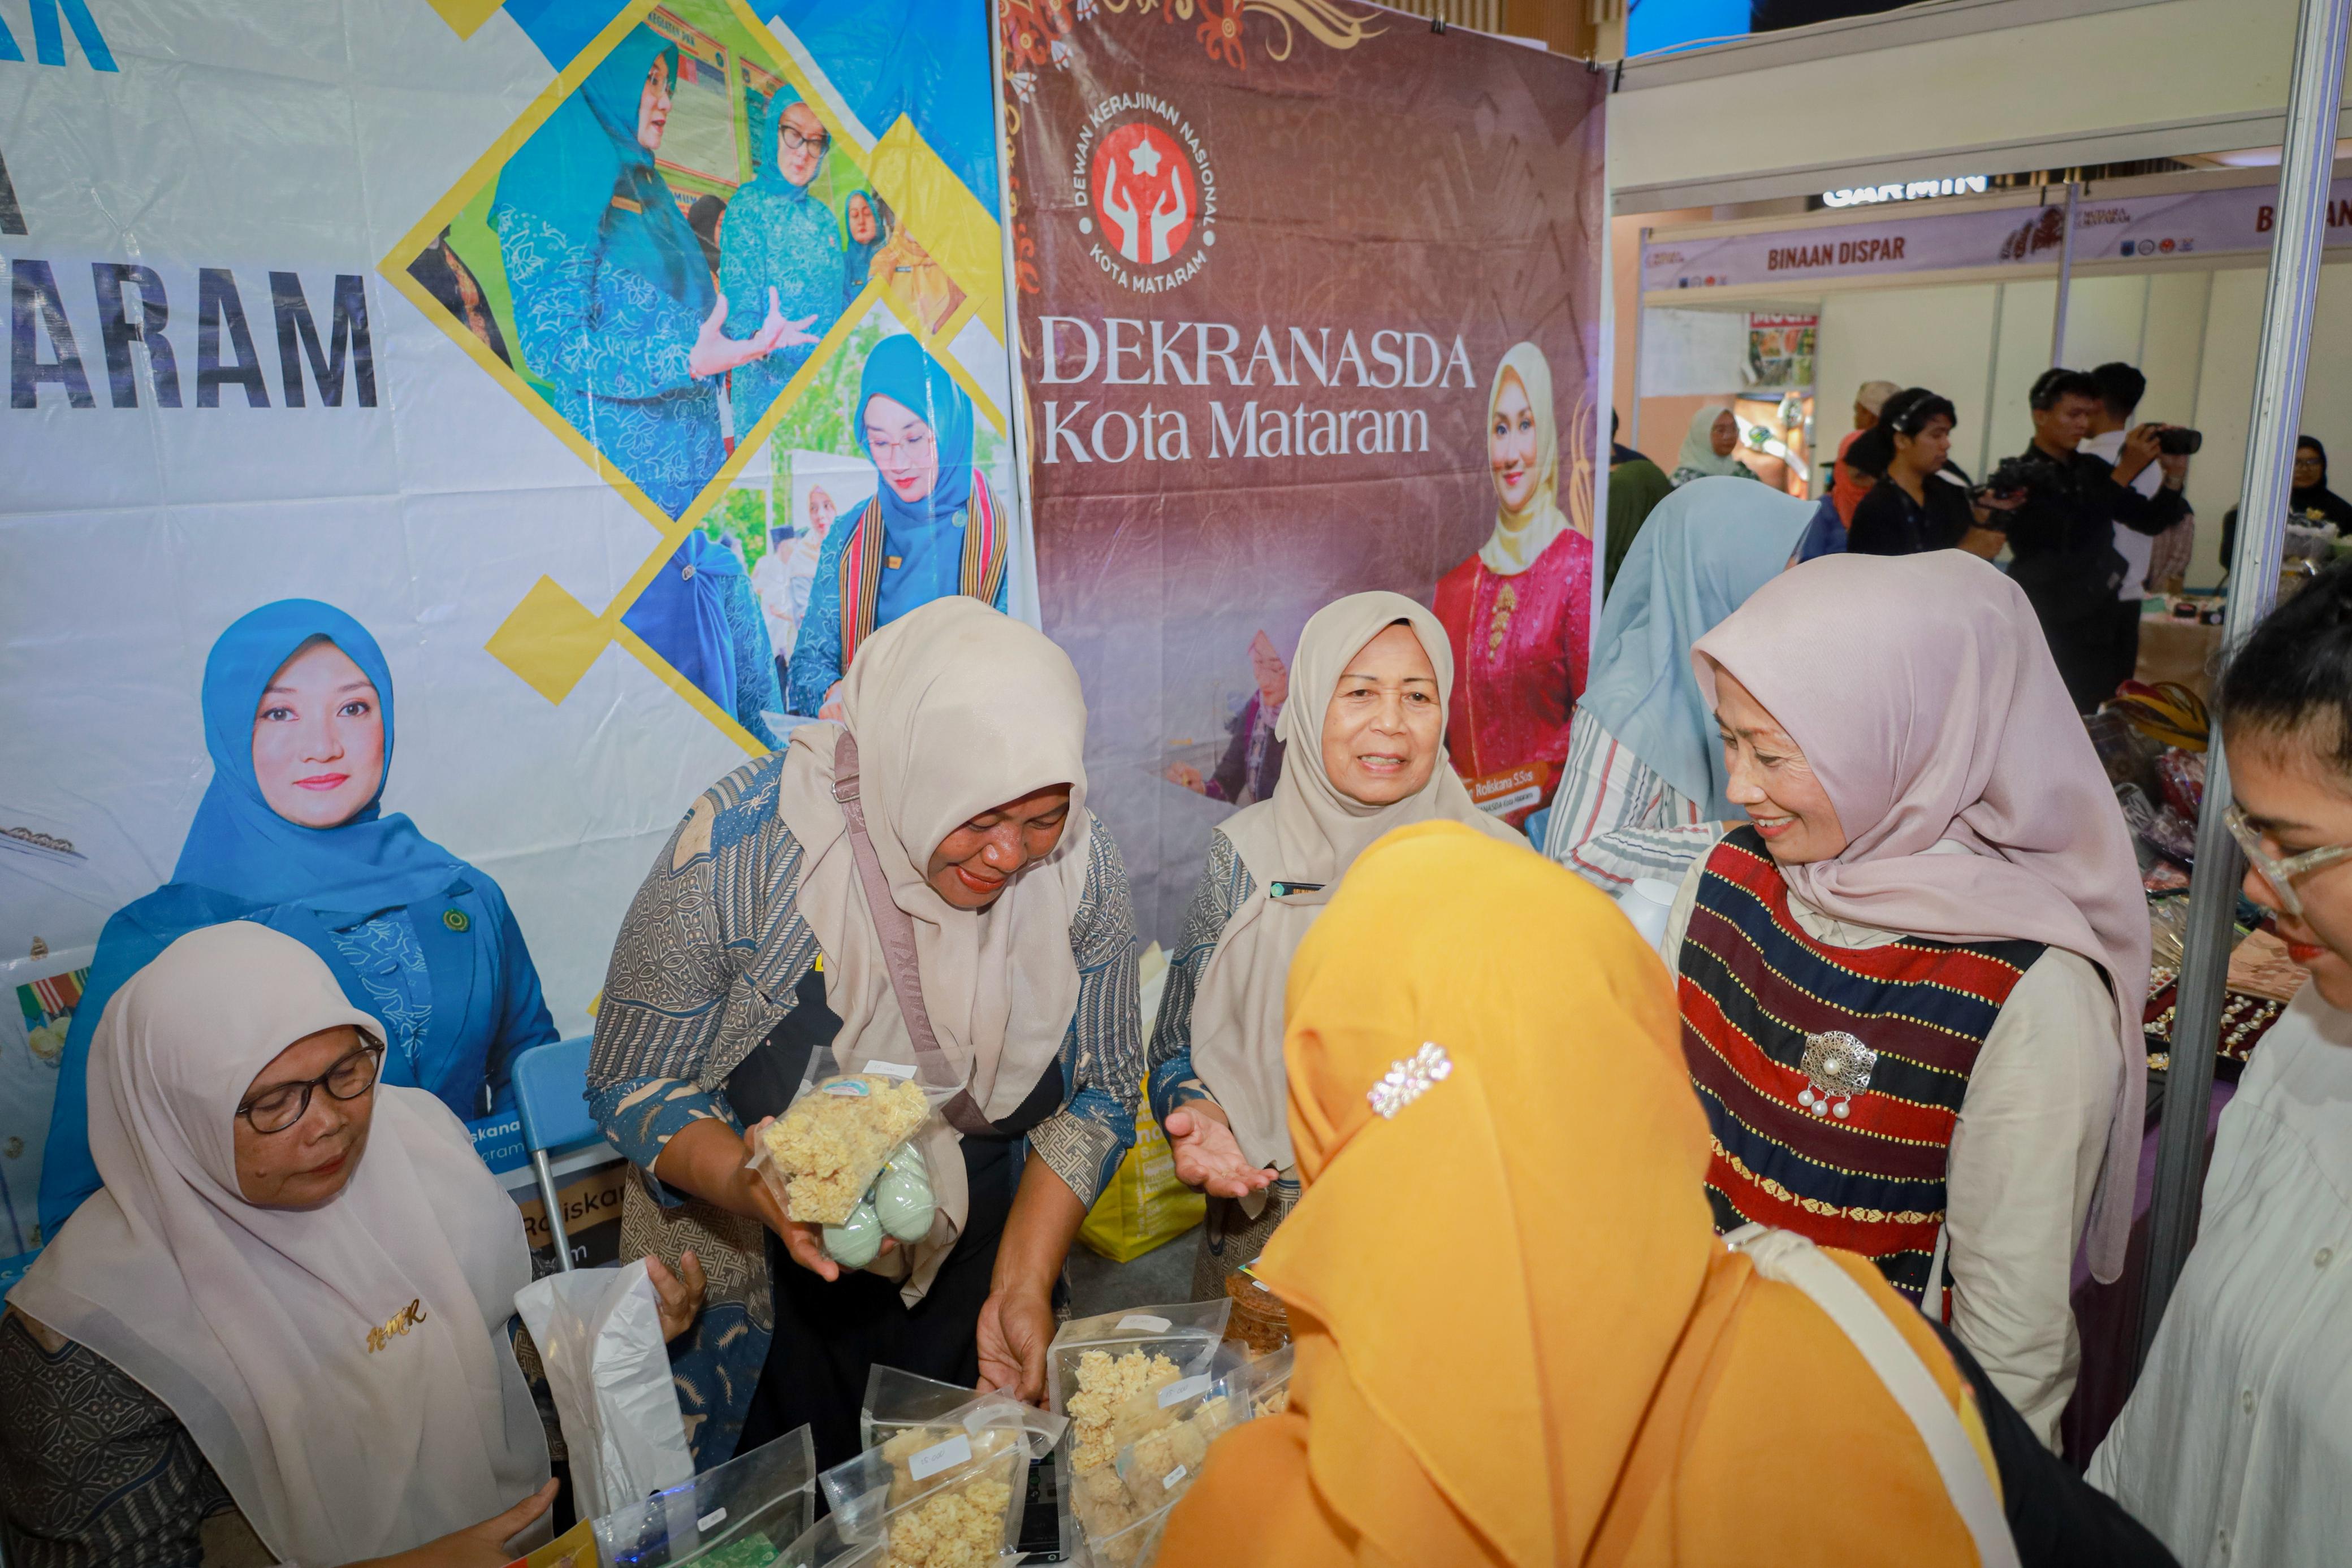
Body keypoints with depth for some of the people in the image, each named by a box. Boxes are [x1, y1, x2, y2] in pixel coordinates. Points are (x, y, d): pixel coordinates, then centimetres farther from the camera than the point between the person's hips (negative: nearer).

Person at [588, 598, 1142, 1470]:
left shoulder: (1081, 865, -15)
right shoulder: (739, 849, -25)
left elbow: (1100, 1093, -4)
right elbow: (633, 1084, -14)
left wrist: (1024, 1283, -13)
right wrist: (744, 1180, -33)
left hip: (969, 1289, 3)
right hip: (765, 1297, -2)